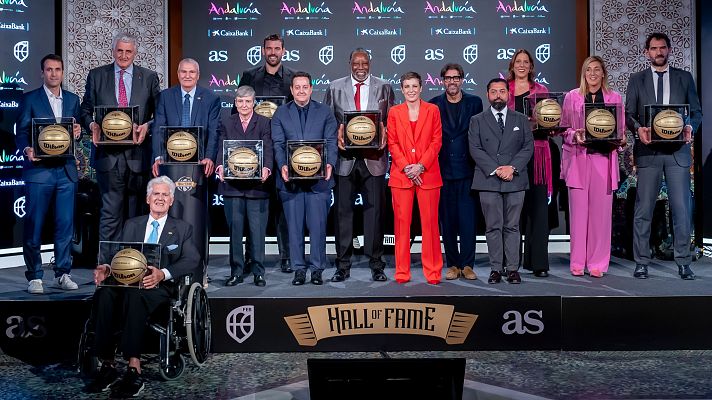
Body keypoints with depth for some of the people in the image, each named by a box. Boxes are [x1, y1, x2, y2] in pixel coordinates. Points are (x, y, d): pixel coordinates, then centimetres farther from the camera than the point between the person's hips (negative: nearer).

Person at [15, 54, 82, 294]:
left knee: (65, 225, 4)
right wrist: (27, 150, -20)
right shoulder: (30, 99, 4)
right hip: (39, 169, -3)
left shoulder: (73, 100, 14)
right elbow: (21, 133, -1)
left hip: (66, 170, 3)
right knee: (34, 225, -1)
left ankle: (63, 274, 15)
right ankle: (34, 277, 8)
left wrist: (77, 132, -6)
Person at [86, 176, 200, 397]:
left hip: (160, 285, -3)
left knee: (134, 295, -38)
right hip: (127, 280, 3)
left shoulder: (182, 229, 15)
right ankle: (107, 366, -30)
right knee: (104, 293, -32)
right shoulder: (132, 225, 25)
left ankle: (134, 371, -42)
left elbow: (192, 260, -2)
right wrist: (106, 267, -12)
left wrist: (163, 273, -21)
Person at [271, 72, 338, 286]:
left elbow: (331, 141, 3)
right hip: (291, 179, 1)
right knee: (294, 226, 6)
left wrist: (329, 164, -15)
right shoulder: (280, 113, 10)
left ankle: (317, 268, 12)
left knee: (318, 225, 1)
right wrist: (282, 165, -15)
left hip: (319, 178, -1)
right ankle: (299, 268, 15)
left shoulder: (325, 112, 9)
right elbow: (278, 143, 3)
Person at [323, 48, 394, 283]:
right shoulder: (335, 88, 10)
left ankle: (376, 265, 11)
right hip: (345, 157, 1)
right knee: (343, 211, 3)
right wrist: (336, 135, -9)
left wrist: (385, 134, -10)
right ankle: (343, 265, 12)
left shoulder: (384, 88, 10)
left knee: (374, 210, 1)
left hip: (374, 158, 0)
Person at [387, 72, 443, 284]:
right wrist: (406, 167, -9)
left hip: (428, 174, 0)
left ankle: (433, 271, 9)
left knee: (430, 222, 0)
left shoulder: (433, 110, 7)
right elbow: (392, 143, 4)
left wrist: (421, 166, -10)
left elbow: (436, 141, 2)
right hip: (400, 174, 1)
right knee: (402, 222, 1)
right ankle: (402, 272, 9)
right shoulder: (394, 112, 9)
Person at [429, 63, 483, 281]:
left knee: (468, 220, -3)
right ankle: (453, 265, 14)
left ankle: (467, 265, 6)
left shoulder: (474, 103, 6)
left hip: (467, 170, -1)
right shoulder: (434, 105, 7)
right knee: (448, 220, 5)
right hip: (443, 171, 1)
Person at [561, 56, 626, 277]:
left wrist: (620, 140, -8)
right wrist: (575, 135, -12)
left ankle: (597, 263, 7)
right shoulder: (572, 97, 9)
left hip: (604, 158, 1)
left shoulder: (614, 98, 12)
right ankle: (577, 262, 7)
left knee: (601, 210, -1)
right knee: (578, 209, -2)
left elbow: (621, 130, 13)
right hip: (578, 158, -1)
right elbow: (563, 128, 8)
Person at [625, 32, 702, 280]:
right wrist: (638, 128, -15)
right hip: (648, 150, 0)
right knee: (643, 209, 1)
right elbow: (628, 114, 6)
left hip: (678, 150, 1)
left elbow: (696, 111, 11)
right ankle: (642, 262, 8)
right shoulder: (637, 80, 10)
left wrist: (690, 127, -10)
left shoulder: (684, 78, 12)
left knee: (681, 208, 0)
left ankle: (683, 262, 9)